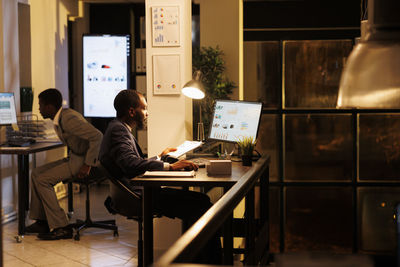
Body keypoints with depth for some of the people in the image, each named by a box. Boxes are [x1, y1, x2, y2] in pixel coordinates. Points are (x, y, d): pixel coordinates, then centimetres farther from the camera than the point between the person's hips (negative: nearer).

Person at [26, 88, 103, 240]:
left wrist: (87, 165, -27)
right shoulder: (58, 119, 9)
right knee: (36, 173, 7)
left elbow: (97, 136, -30)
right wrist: (69, 159, 11)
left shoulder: (69, 119, -23)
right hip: (74, 158, 10)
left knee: (42, 180, -15)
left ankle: (61, 228, -13)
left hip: (84, 160, -10)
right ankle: (42, 221, 11)